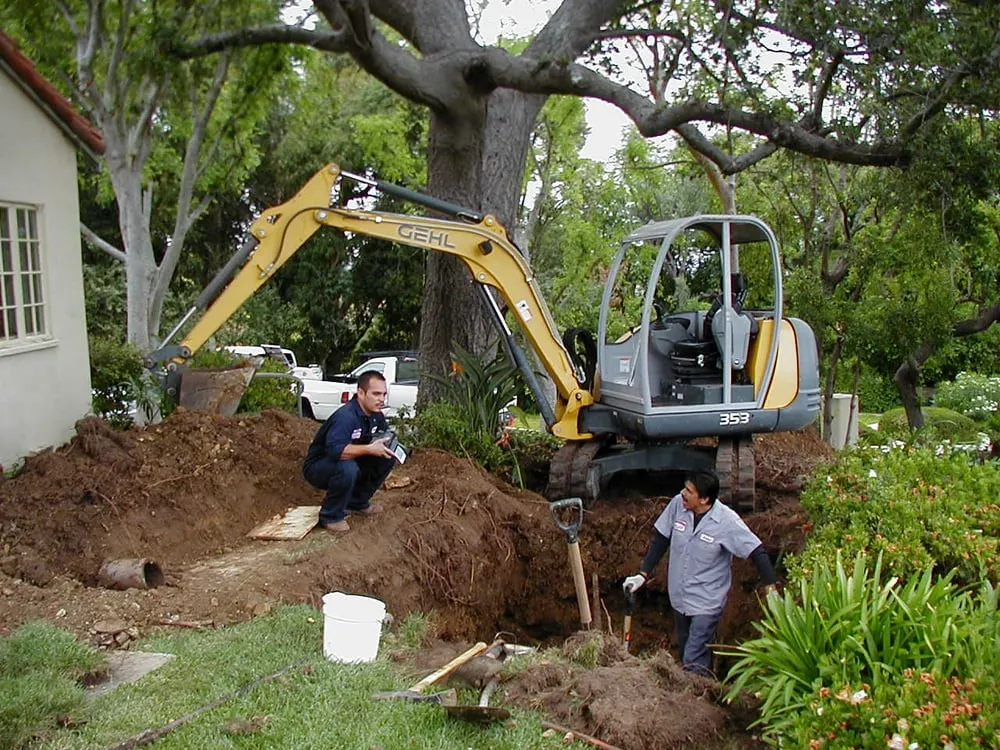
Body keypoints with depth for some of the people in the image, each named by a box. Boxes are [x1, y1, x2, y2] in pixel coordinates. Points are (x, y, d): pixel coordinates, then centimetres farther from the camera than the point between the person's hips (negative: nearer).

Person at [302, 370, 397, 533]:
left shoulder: (376, 416, -3)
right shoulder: (345, 416, -30)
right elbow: (334, 450, -43)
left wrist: (387, 445, -13)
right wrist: (369, 448, -47)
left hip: (349, 464, 8)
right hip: (317, 468, -8)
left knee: (388, 458, -5)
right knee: (347, 468, -38)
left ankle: (357, 503, 10)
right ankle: (331, 516, -15)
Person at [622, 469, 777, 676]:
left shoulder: (727, 521, -23)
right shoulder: (677, 504, -11)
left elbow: (756, 552, -19)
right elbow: (660, 540, 0)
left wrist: (770, 588, -27)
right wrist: (643, 574, -1)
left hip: (707, 603, -5)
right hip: (679, 597, 6)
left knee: (694, 661, -9)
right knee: (685, 651, 22)